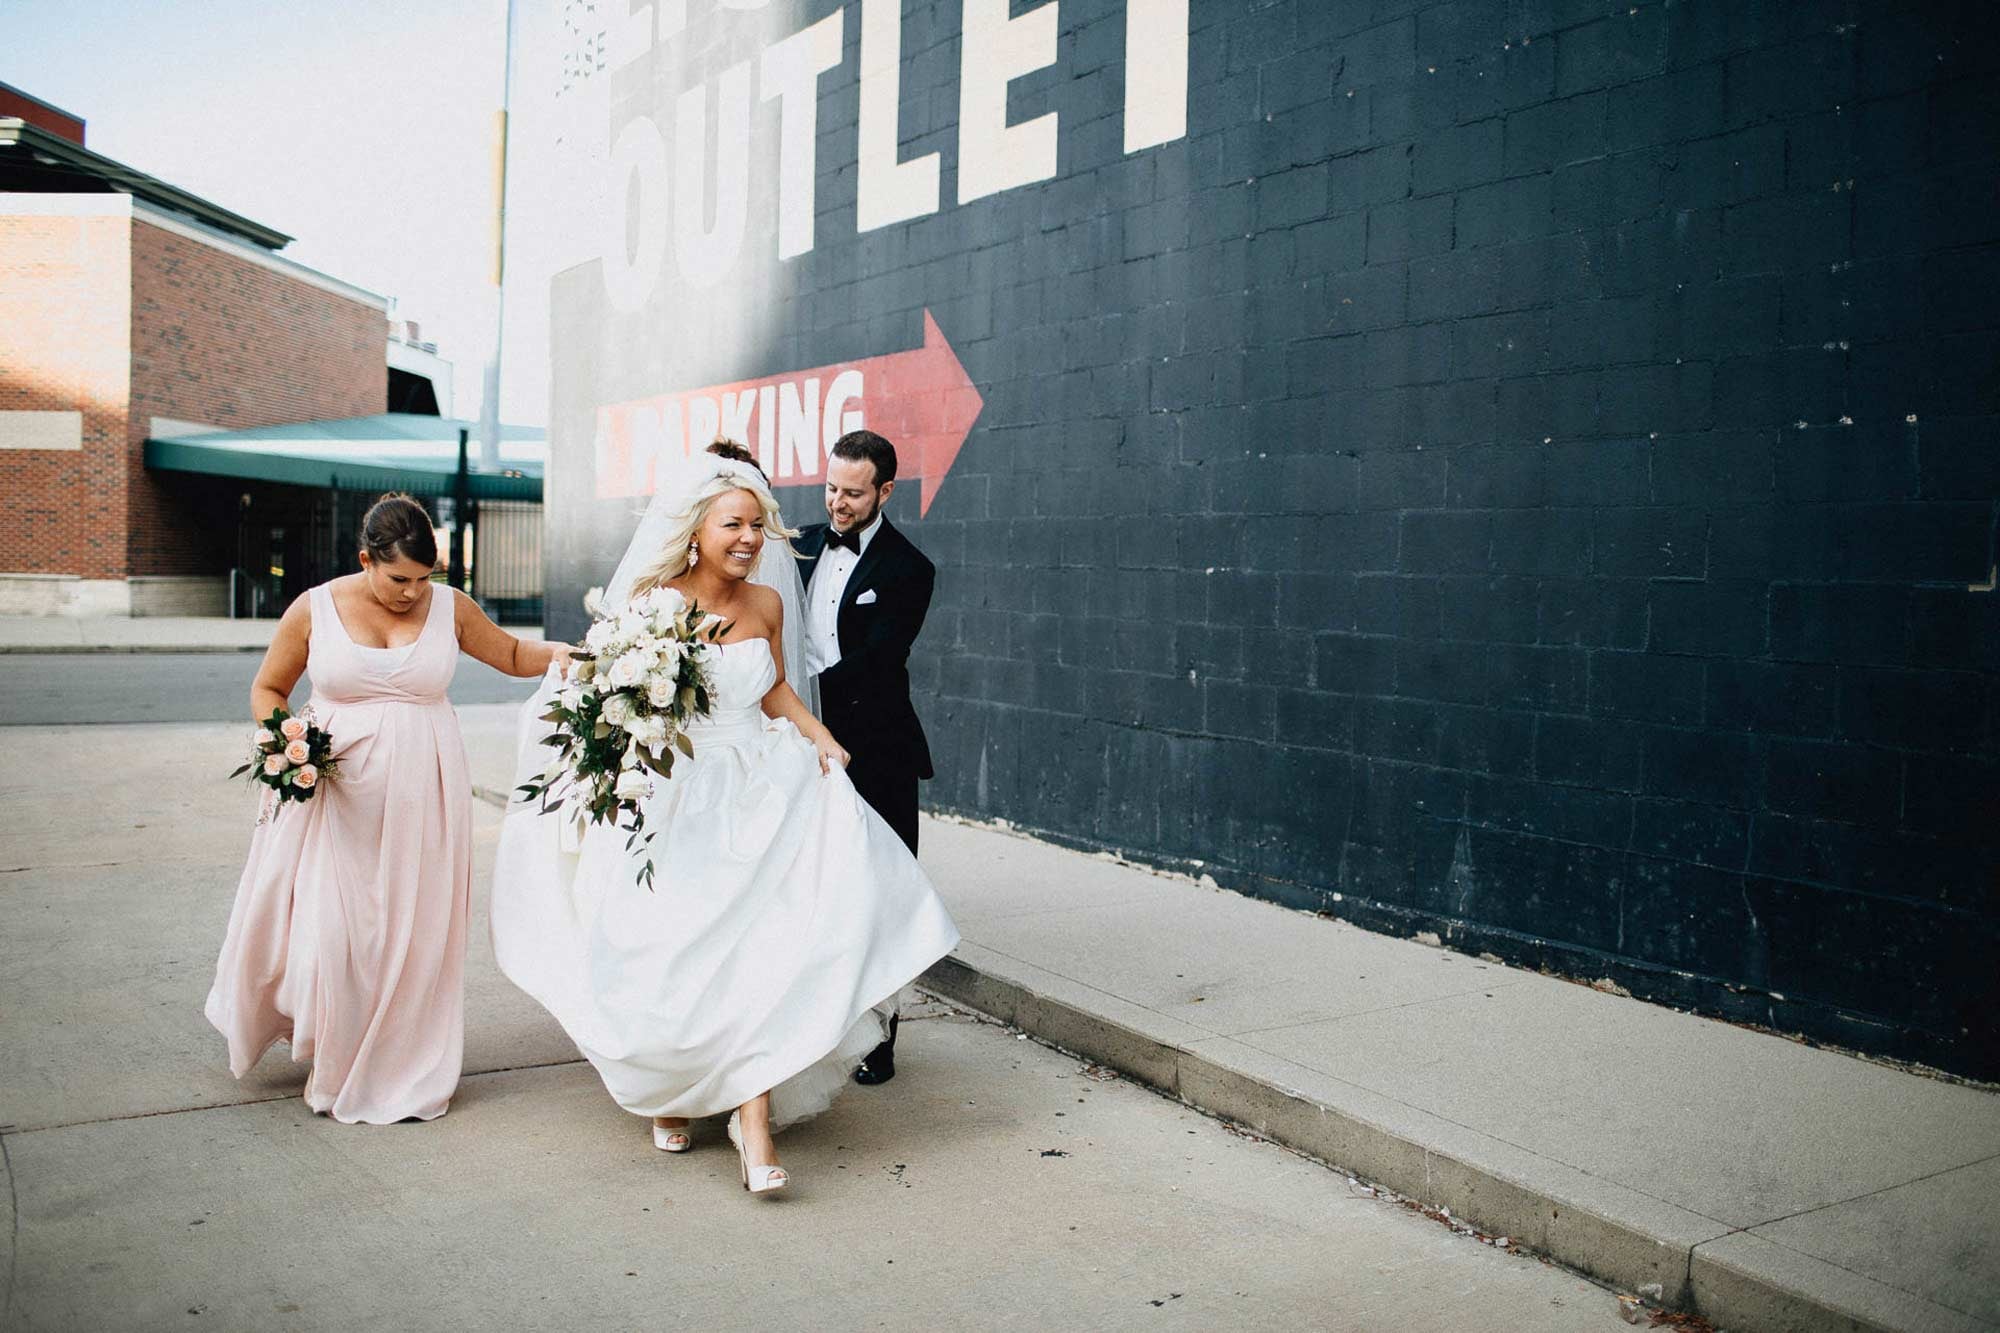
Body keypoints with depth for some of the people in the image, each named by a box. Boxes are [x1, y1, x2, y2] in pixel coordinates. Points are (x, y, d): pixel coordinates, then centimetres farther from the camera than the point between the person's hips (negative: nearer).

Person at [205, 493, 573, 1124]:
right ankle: (330, 1059, 22)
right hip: (332, 788, -1)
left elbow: (512, 655, 14)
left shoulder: (450, 608, 1)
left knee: (414, 934, 6)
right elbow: (267, 688, 9)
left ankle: (401, 1075, 21)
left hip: (420, 797, 1)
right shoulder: (315, 610, -2)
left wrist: (558, 653, -7)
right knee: (324, 926, -2)